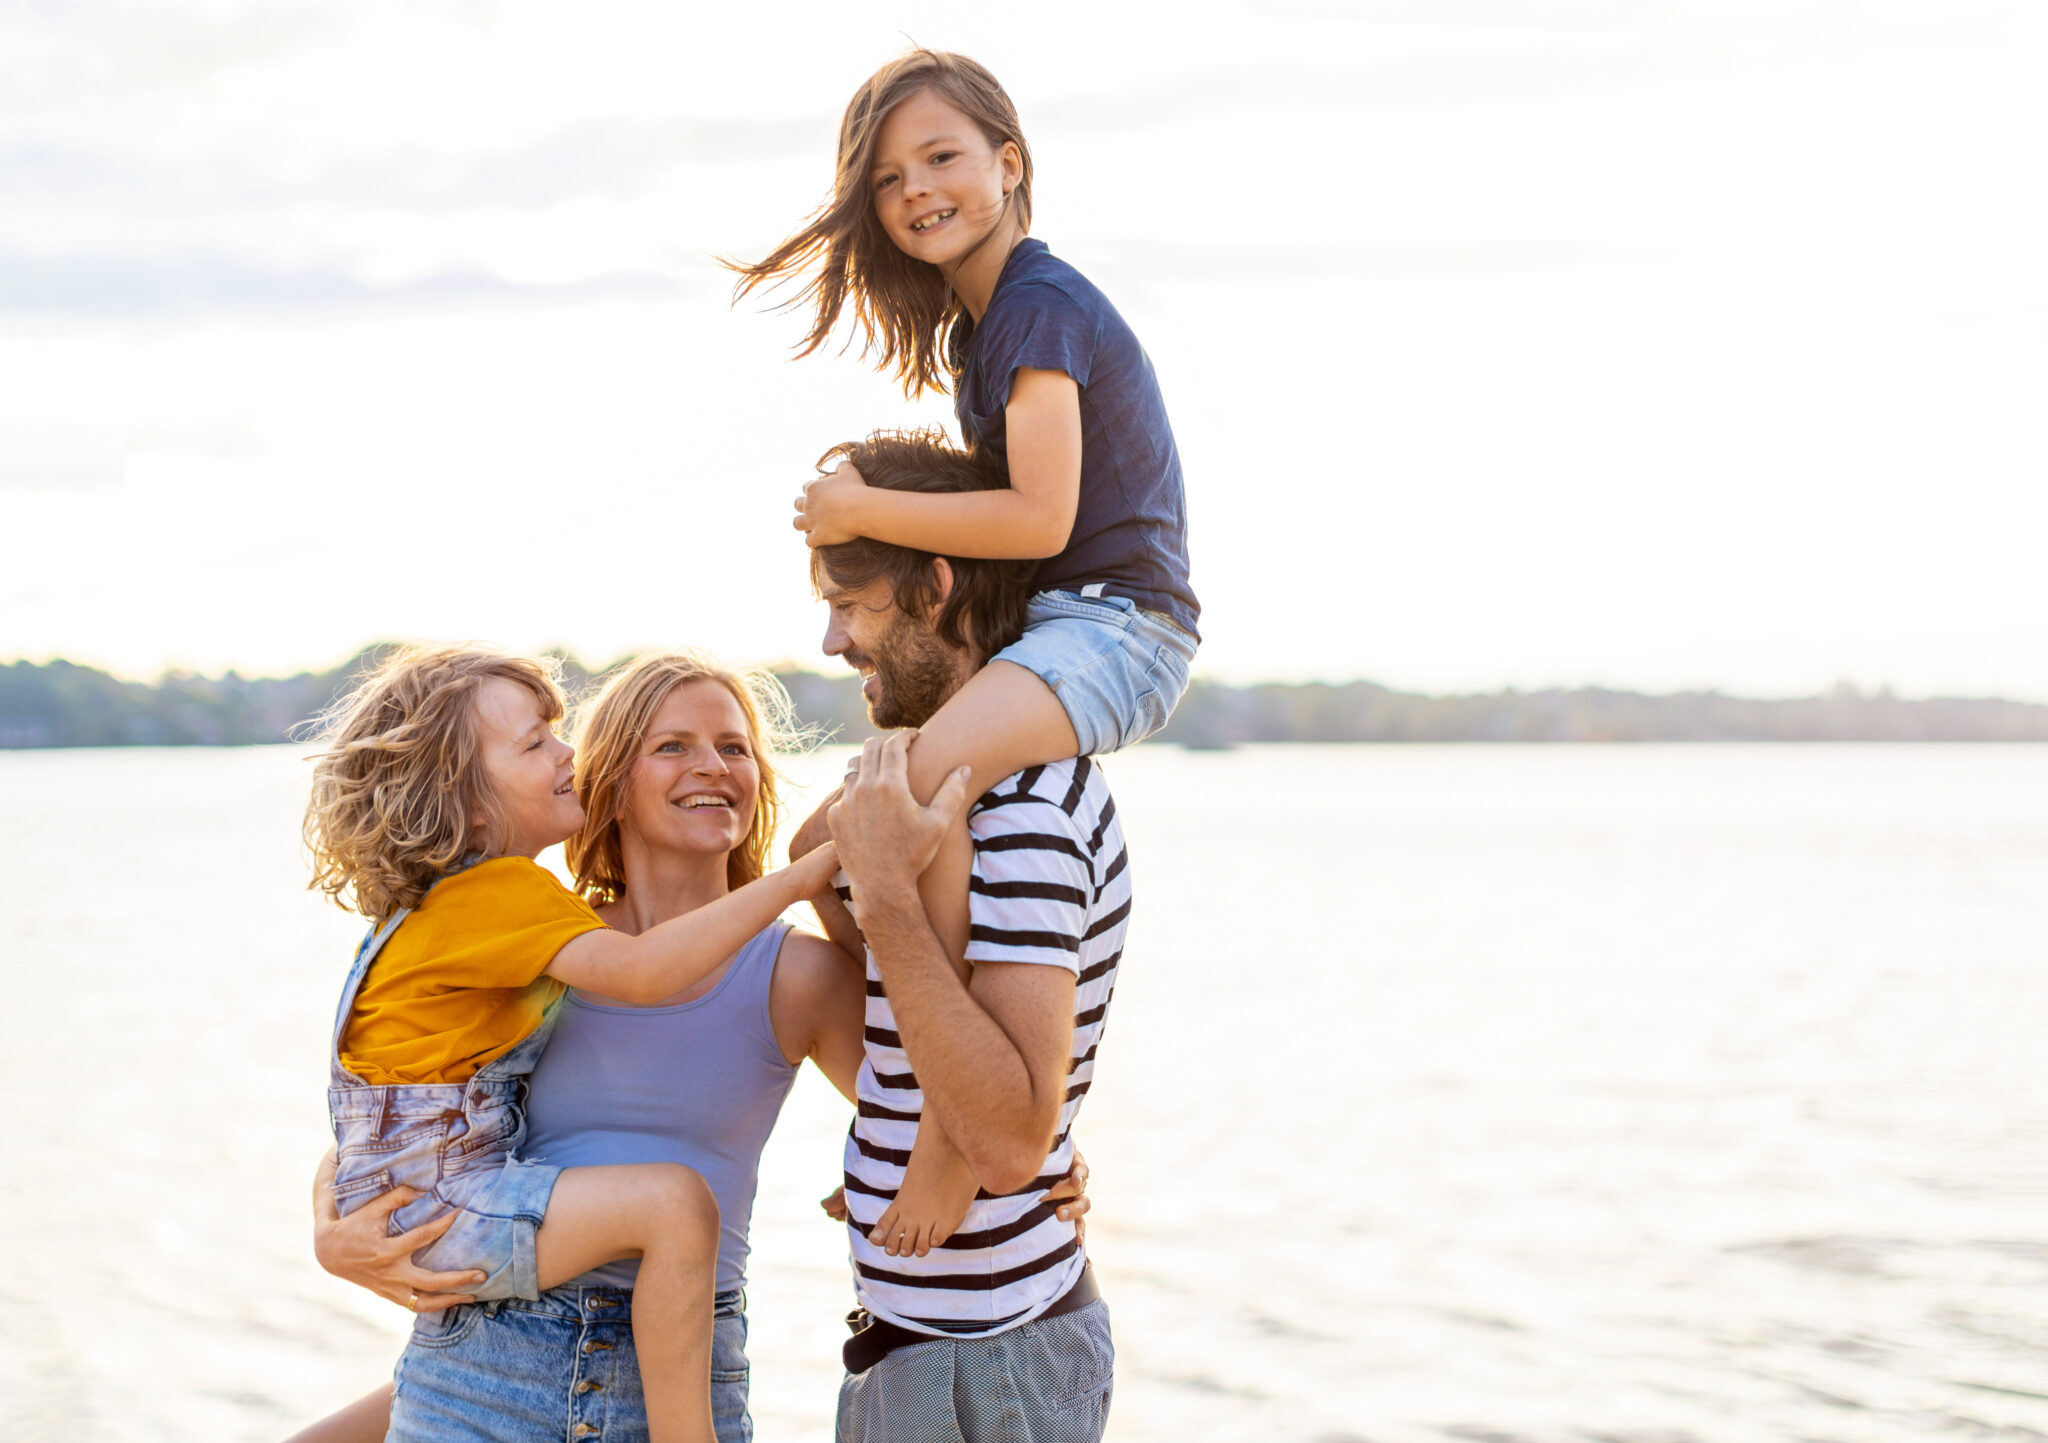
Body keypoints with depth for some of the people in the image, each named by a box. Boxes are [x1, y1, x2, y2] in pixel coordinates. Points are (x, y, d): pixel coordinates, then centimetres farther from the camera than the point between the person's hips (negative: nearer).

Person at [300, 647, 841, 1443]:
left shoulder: (453, 897, 13)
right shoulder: (503, 891, -19)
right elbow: (640, 970, -32)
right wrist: (793, 880, -30)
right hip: (428, 1205, -11)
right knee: (673, 1201, -28)